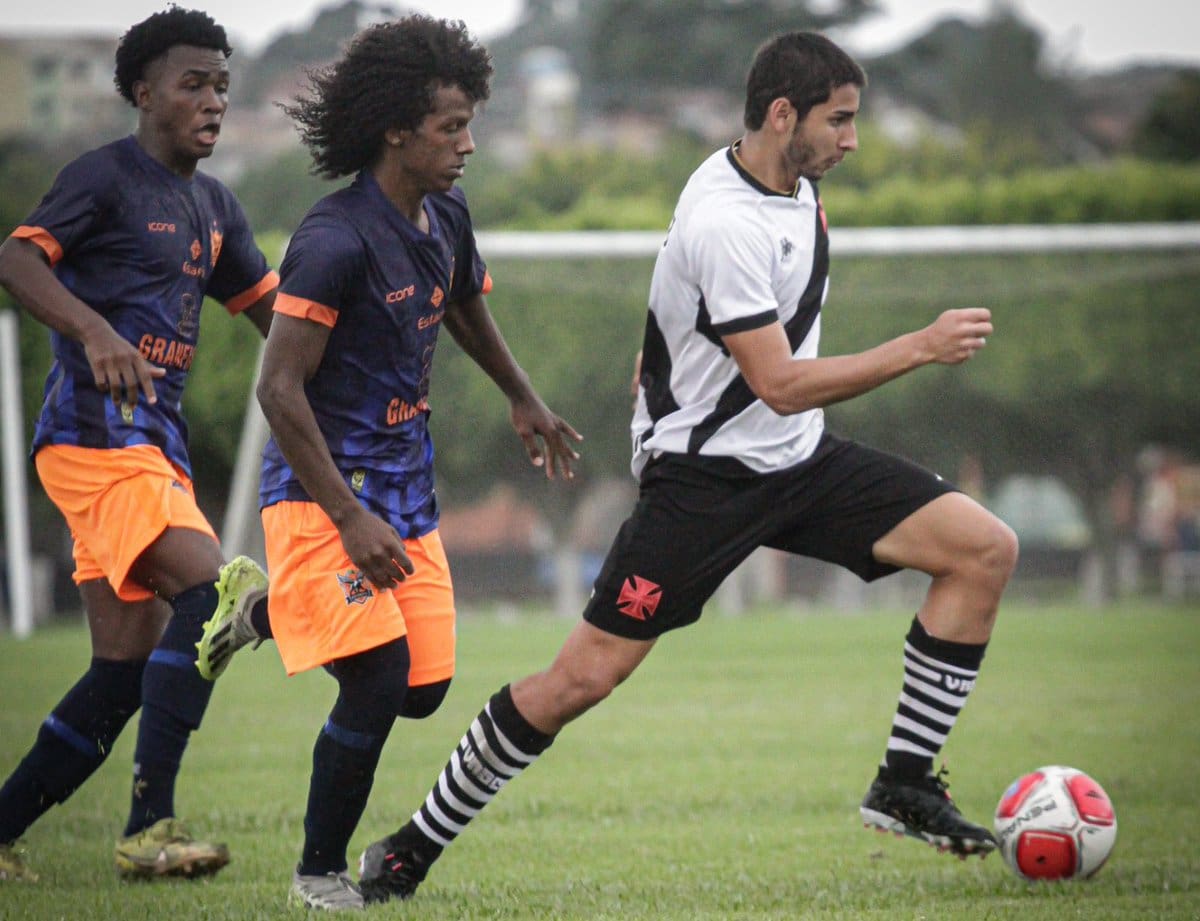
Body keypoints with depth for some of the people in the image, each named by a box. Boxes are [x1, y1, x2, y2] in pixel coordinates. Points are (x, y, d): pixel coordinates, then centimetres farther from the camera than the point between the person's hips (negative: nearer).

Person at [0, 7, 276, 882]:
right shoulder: (106, 176, -5)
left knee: (128, 668, 5)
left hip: (159, 444, 9)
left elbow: (270, 308, 27)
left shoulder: (214, 207, 19)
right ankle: (150, 826, -26)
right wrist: (94, 331, -33)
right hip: (95, 433, -9)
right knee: (208, 587, -25)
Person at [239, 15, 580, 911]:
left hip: (404, 481, 8)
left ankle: (276, 617, 32)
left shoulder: (445, 216, 4)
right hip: (323, 488, -8)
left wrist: (526, 401, 39)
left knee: (426, 688, 5)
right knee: (380, 679, -18)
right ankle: (320, 872, 0)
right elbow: (280, 387, -23)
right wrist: (349, 518, -27)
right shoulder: (336, 240, -21)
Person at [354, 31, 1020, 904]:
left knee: (986, 549, -6)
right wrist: (919, 348, -25)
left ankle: (905, 785, -1)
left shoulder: (795, 186, 4)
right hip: (706, 471, -8)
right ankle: (414, 846, 6)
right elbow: (779, 384, -25)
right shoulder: (724, 223, -24)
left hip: (799, 458, 8)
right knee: (583, 676, -9)